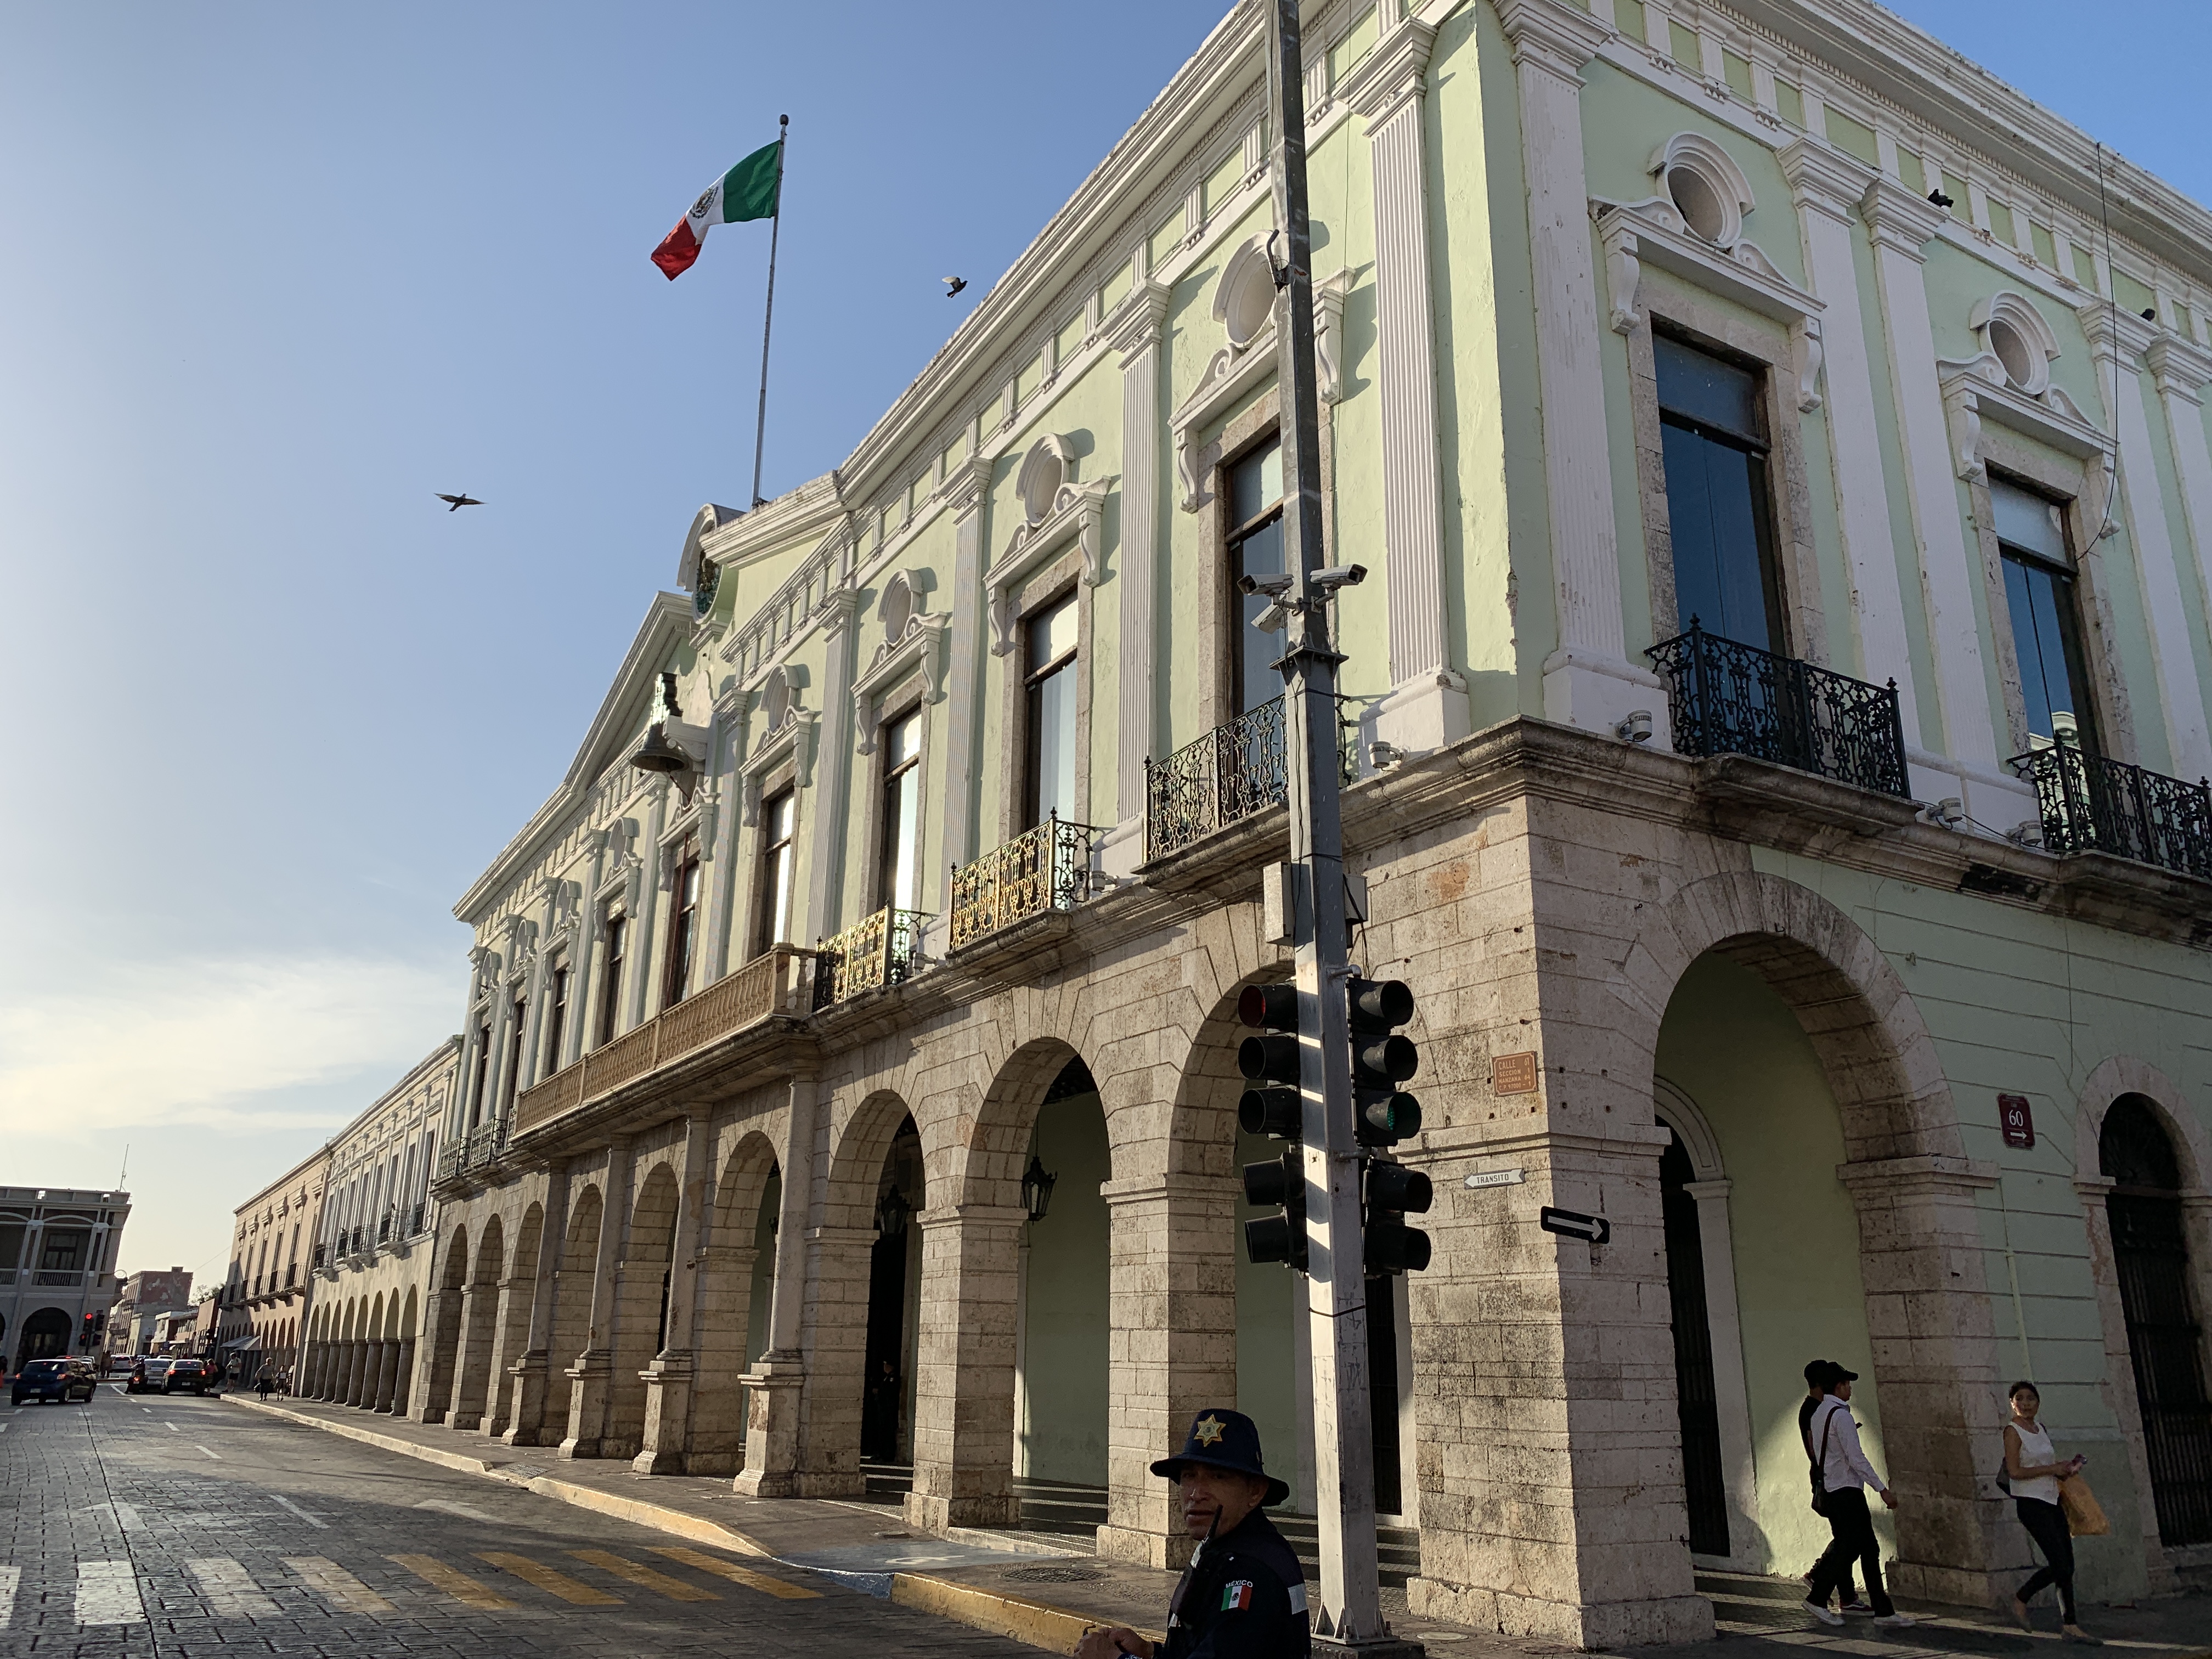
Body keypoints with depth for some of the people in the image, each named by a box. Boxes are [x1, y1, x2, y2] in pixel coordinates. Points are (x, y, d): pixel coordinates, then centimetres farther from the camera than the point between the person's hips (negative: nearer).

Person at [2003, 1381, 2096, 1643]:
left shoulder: (2041, 1430, 14)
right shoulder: (2013, 1431, -10)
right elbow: (2014, 1472, -17)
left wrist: (2064, 1468, 4)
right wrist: (2052, 1468, -16)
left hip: (2051, 1501, 8)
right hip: (2030, 1503, -8)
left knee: (2066, 1567, 6)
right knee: (2060, 1565, -12)